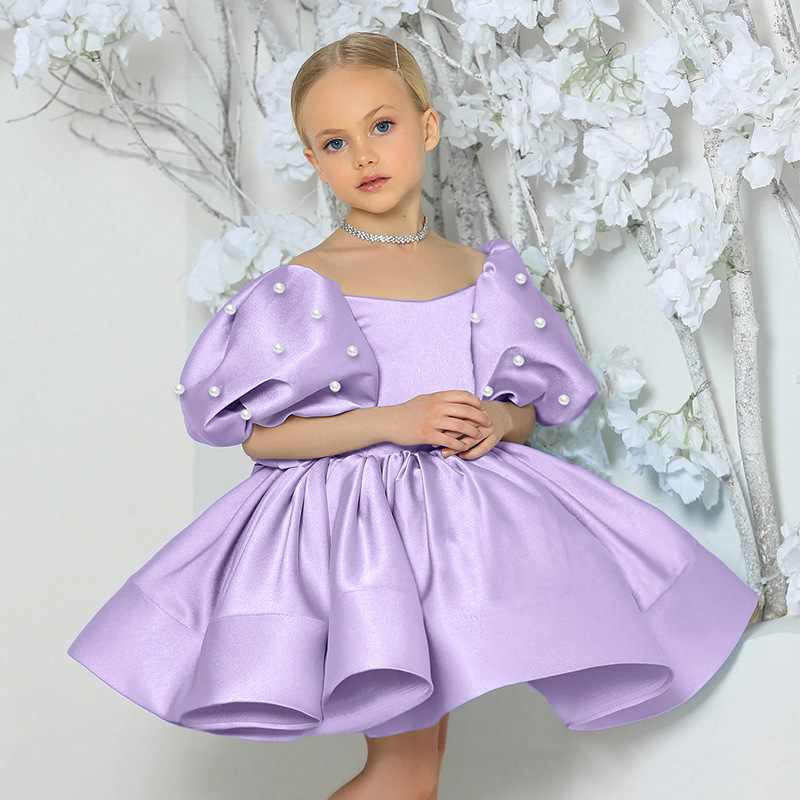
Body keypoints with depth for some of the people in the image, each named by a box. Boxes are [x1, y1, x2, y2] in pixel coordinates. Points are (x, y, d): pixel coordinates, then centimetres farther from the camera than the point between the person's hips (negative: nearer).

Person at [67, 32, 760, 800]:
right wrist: (389, 422, -21)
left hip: (461, 515, 5)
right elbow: (260, 435, -12)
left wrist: (498, 423, -12)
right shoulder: (307, 284, -8)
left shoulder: (478, 270, 6)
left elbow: (528, 409, 12)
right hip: (356, 521, -5)